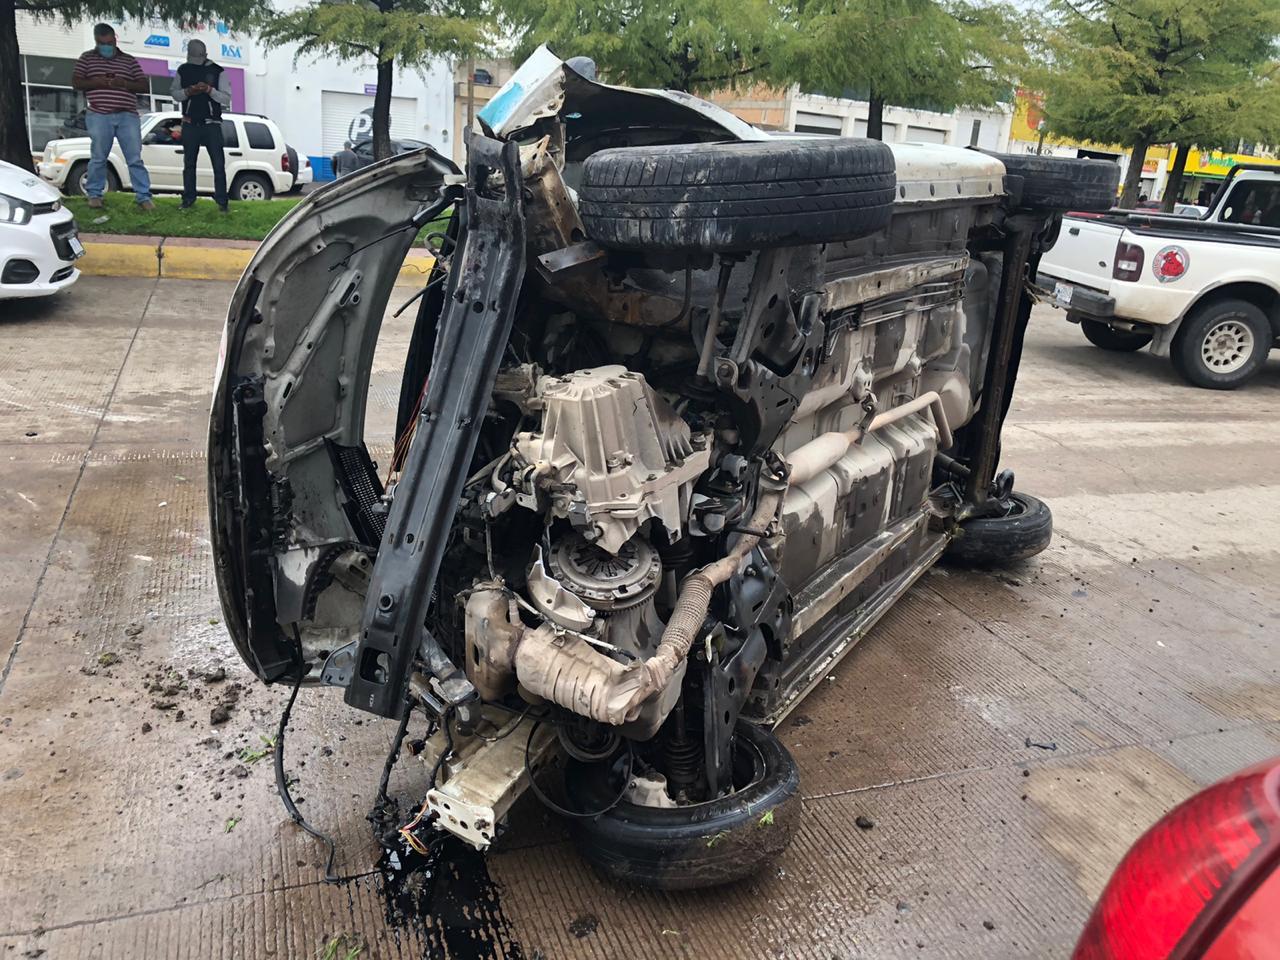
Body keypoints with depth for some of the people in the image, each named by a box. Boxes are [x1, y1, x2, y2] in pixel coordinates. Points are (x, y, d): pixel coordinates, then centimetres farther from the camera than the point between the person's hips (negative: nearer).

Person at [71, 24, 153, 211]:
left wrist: (124, 83, -9)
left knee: (135, 158, -5)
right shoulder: (87, 58, 13)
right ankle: (94, 194, 13)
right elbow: (75, 82, 7)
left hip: (127, 116, 0)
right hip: (99, 116, 0)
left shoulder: (129, 60, 15)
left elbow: (145, 86, 9)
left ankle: (144, 197, -4)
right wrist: (96, 82, -11)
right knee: (98, 158, 3)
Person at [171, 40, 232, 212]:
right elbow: (173, 93, 8)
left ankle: (222, 202, -5)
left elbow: (226, 98, -3)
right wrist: (188, 91, -12)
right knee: (189, 163, 8)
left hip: (212, 124, -3)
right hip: (190, 124, 3)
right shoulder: (183, 70, 8)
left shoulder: (218, 71, 1)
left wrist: (209, 90, -20)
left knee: (218, 164, -8)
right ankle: (188, 199, 15)